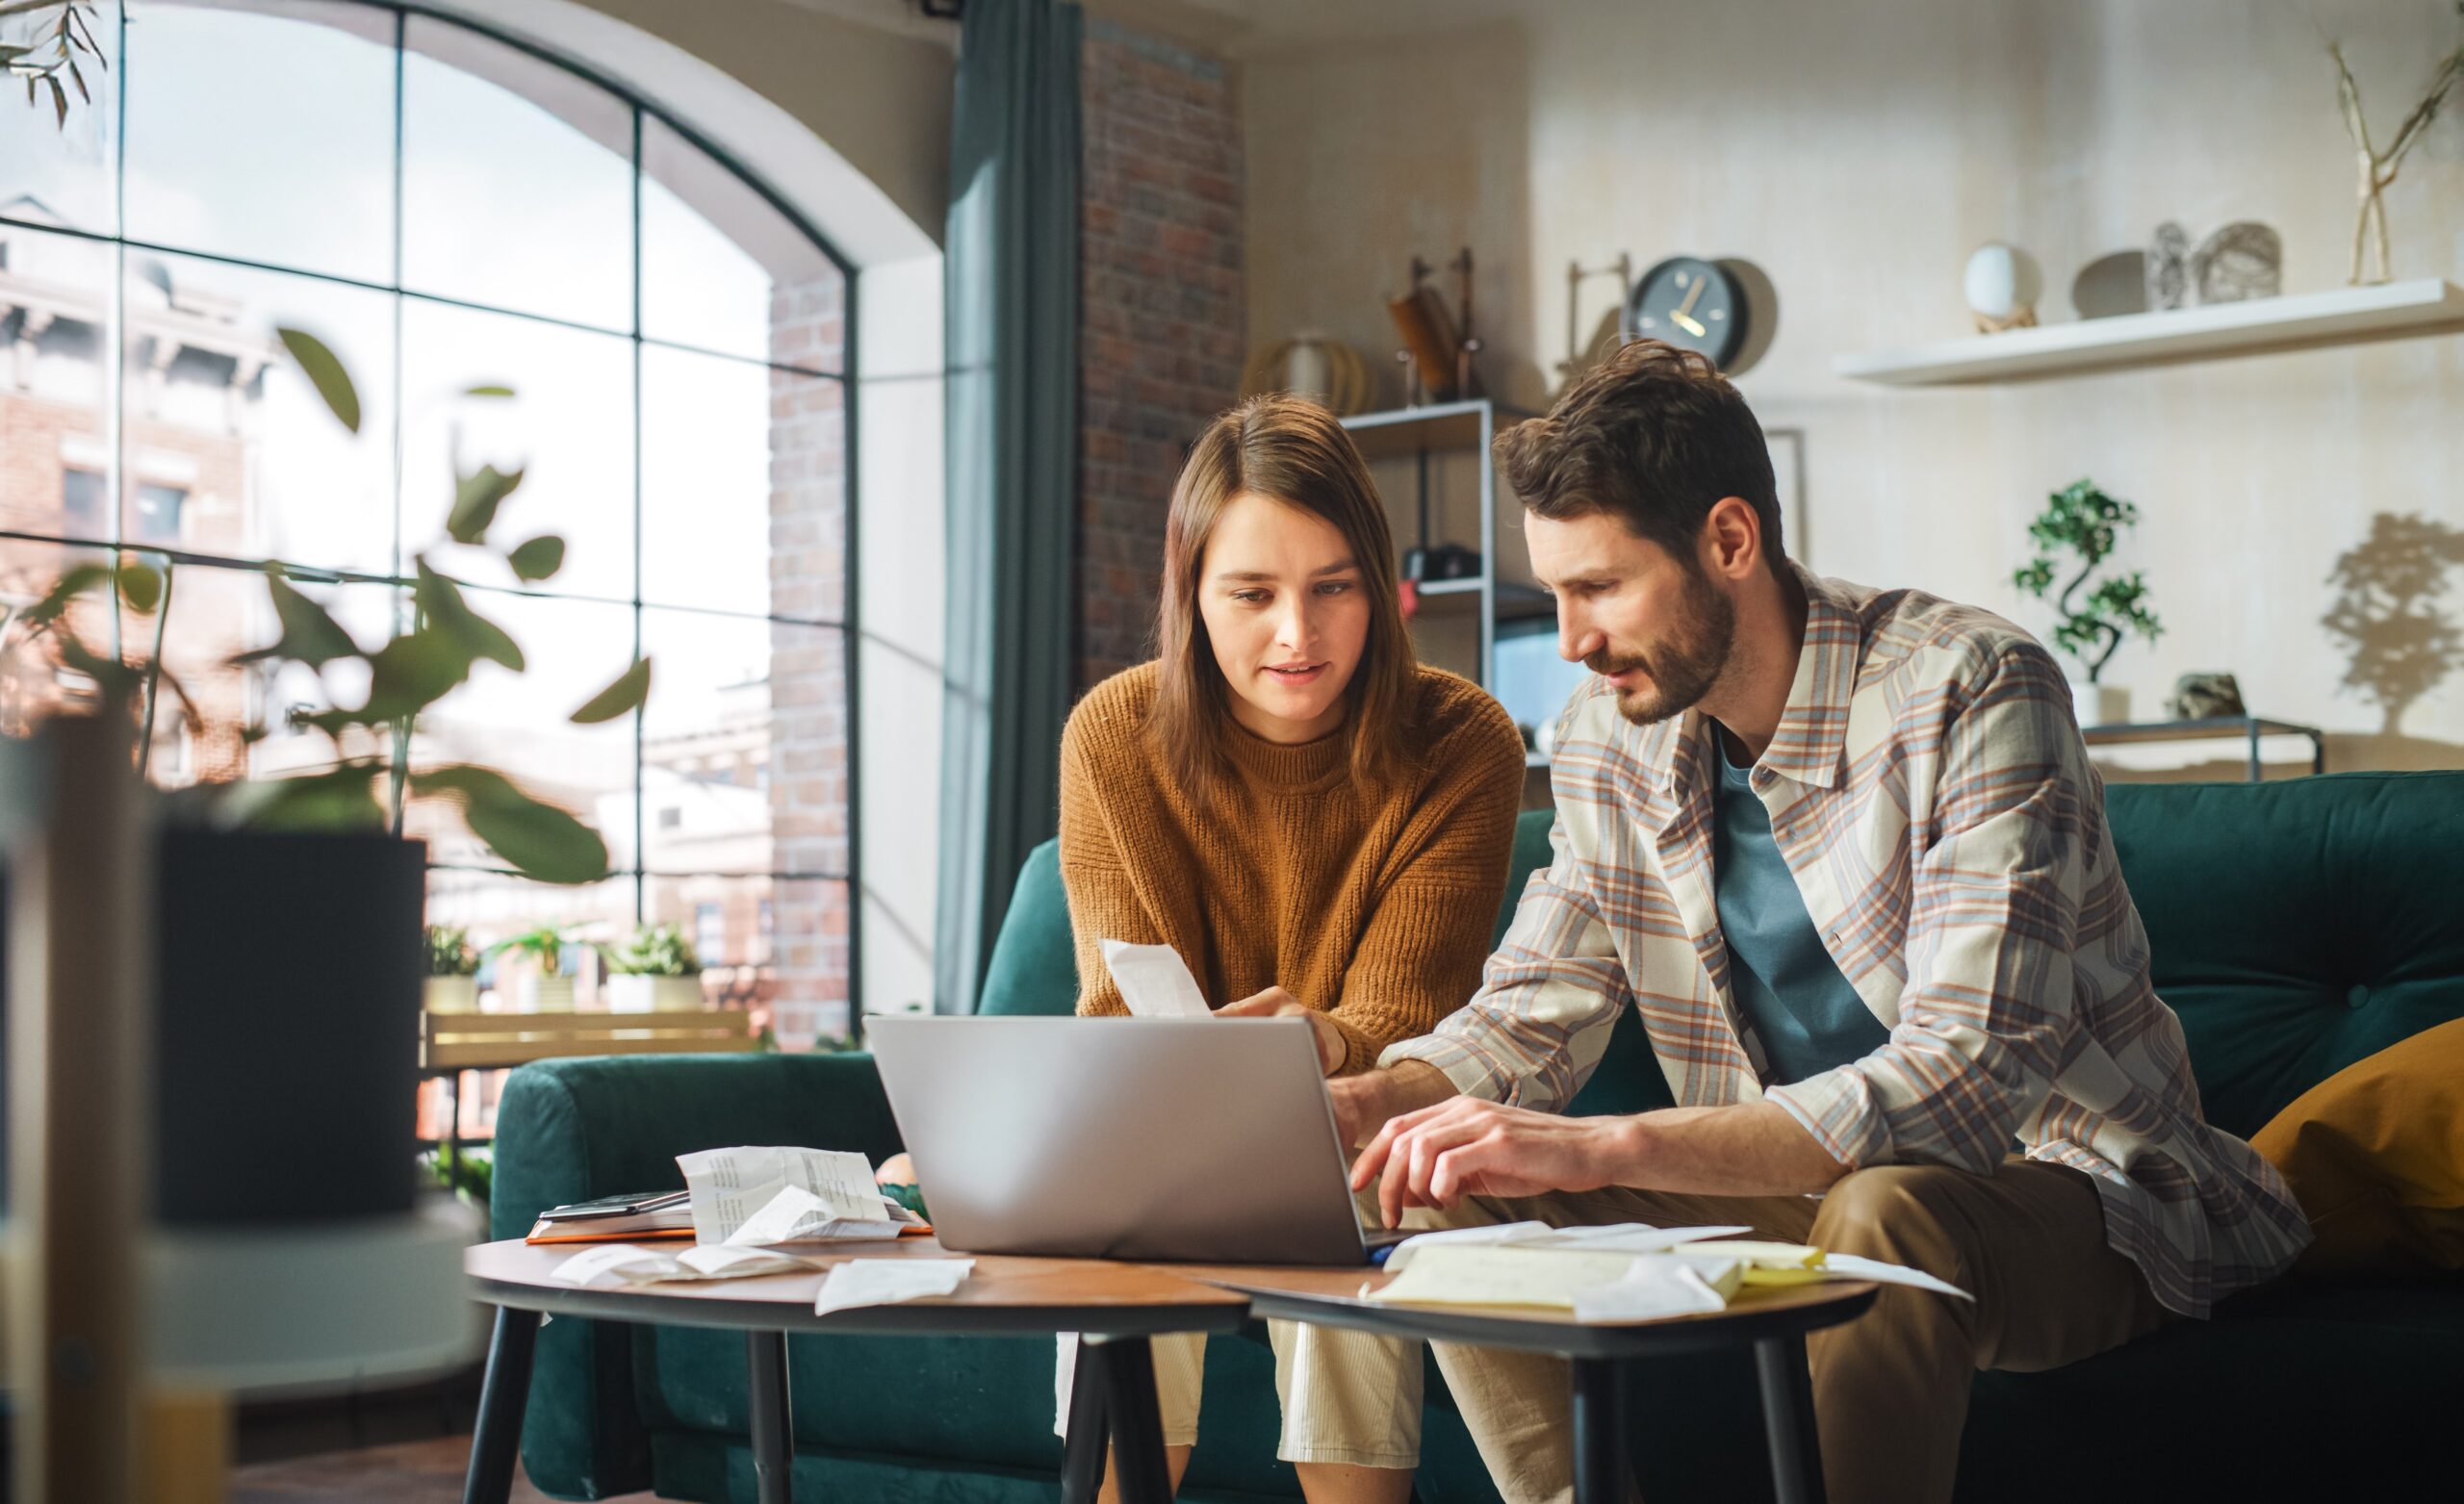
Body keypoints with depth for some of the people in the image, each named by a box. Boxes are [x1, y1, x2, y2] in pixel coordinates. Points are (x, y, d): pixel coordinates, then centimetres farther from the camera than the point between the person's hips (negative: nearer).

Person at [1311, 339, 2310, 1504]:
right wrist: (1362, 1103, -18)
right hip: (1805, 1188, 6)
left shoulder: (1969, 694, -22)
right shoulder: (1611, 736, 0)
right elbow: (1530, 1016, 5)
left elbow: (1966, 1080, -32)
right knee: (1459, 1197, -12)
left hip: (2060, 1187, -6)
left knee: (1884, 1213, -38)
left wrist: (1607, 1148, -41)